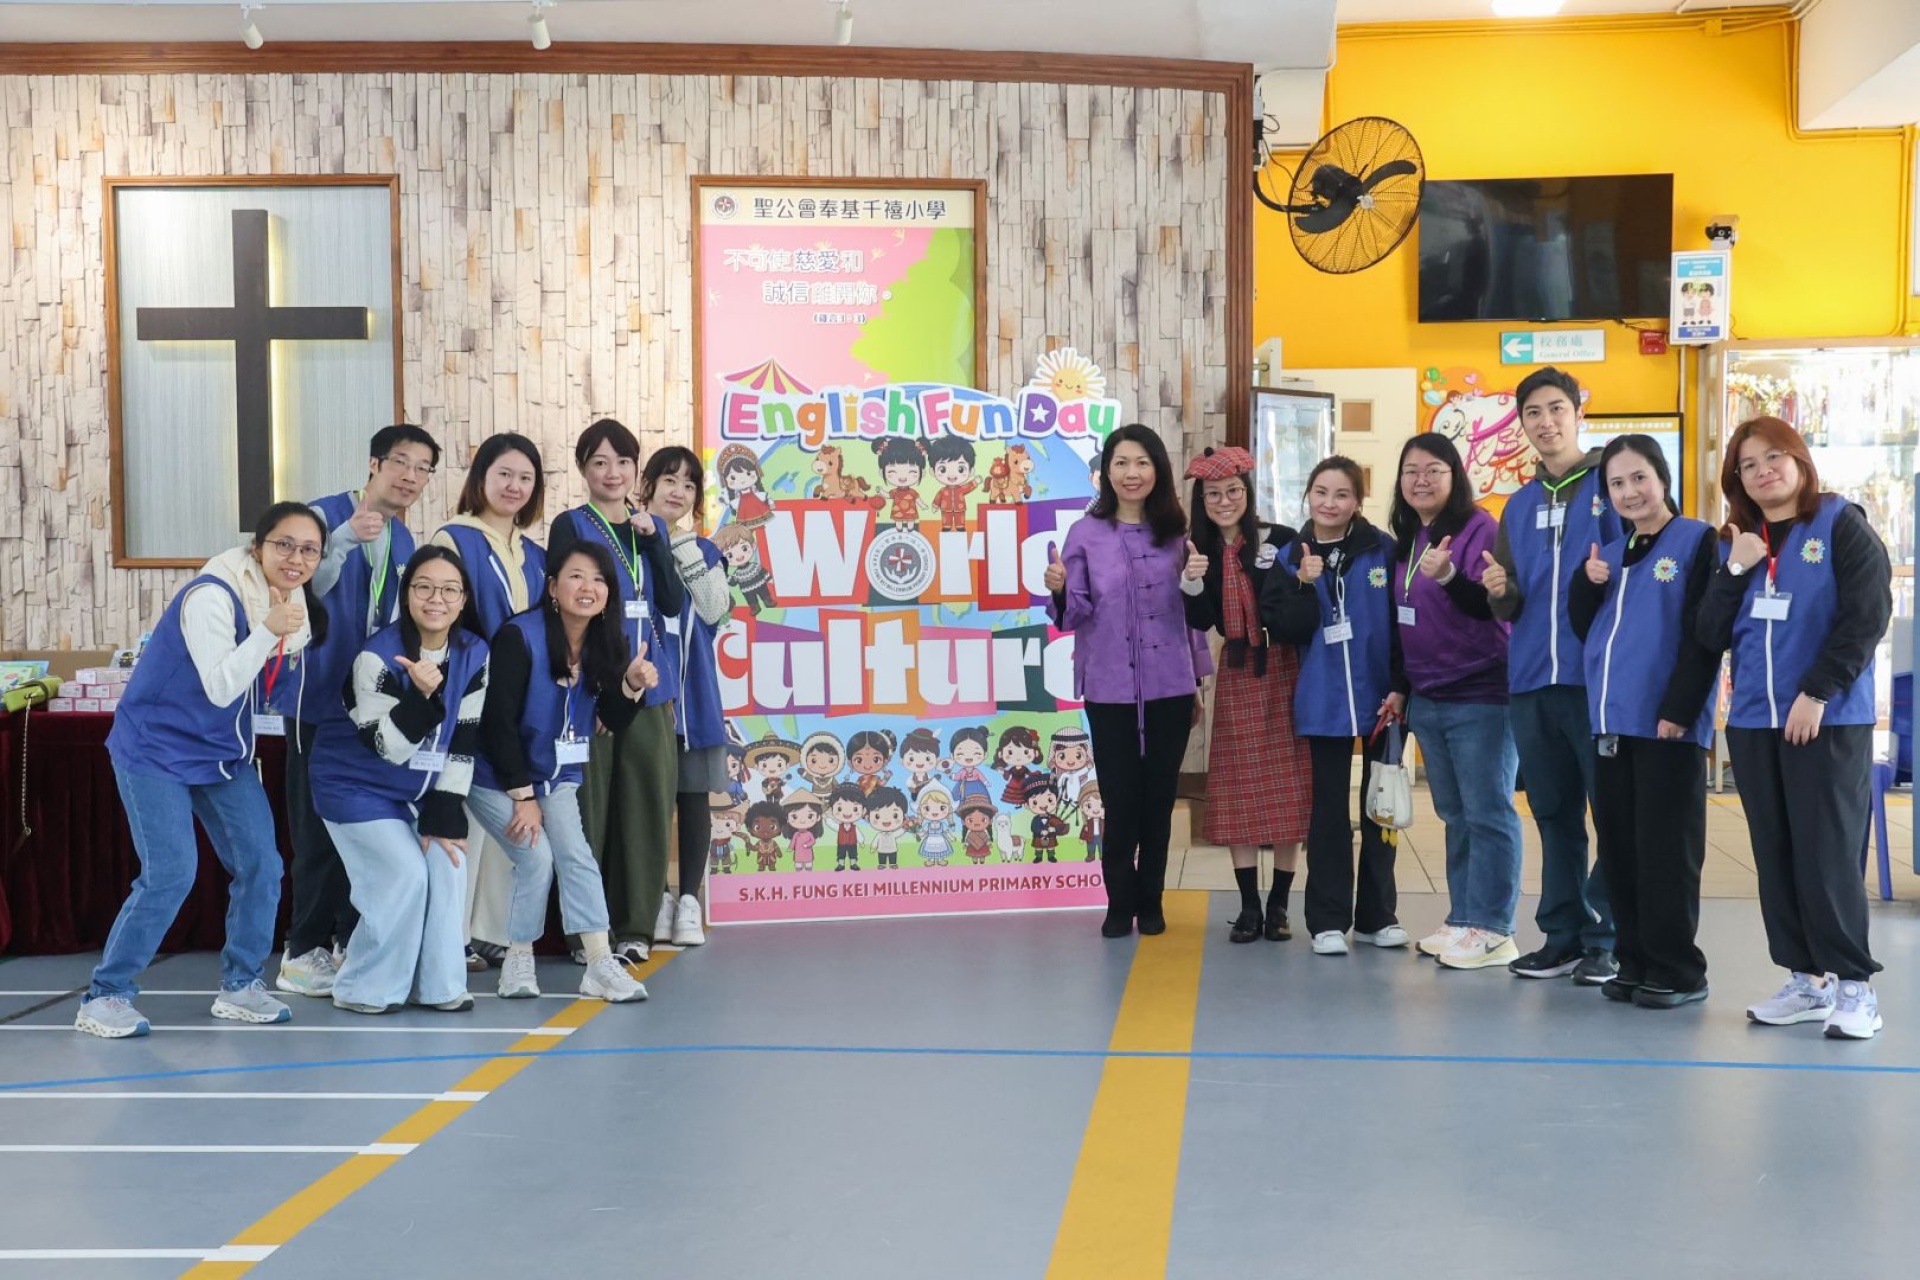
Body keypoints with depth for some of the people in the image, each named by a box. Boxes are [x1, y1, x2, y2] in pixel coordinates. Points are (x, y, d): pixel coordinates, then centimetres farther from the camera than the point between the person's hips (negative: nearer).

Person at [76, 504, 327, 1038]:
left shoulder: (297, 604, 0)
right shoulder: (212, 596, -23)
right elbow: (220, 688, -27)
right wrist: (268, 632, -36)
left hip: (225, 753, 7)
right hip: (156, 749, -7)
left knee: (261, 867, 0)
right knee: (171, 875, -15)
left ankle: (239, 986, 16)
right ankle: (105, 995, -2)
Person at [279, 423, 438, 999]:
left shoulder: (404, 541, 12)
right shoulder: (325, 515, -9)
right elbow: (304, 589, -24)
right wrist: (345, 539, -37)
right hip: (321, 698, -7)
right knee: (319, 830, -5)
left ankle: (352, 943, 19)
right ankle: (304, 953, 5)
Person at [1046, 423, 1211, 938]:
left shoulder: (1176, 533, 5)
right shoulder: (1086, 533, 0)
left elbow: (1194, 612, 10)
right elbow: (1077, 614, -3)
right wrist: (1060, 590, -21)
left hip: (1170, 687, 2)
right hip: (1110, 689, -2)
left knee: (1159, 796, 8)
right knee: (1120, 798, 1)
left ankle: (1150, 901, 21)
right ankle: (1120, 903, 15)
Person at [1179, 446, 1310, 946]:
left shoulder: (1281, 541, -6)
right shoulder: (1200, 550, 5)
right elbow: (1200, 622, -2)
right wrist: (1191, 581, -17)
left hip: (1283, 672, -3)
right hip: (1236, 676, 3)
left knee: (1288, 789, 1)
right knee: (1238, 791, 4)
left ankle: (1278, 906, 10)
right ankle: (1249, 907, 11)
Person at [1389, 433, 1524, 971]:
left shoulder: (1479, 529, -11)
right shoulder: (1407, 540, 12)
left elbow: (1490, 604, -22)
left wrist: (1449, 577, -38)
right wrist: (1399, 686, 17)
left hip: (1481, 697, -8)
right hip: (1426, 701, 8)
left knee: (1487, 814, -4)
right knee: (1455, 815, 13)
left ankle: (1493, 930, 0)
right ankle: (1463, 920, 20)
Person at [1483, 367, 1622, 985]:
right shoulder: (1519, 505, 18)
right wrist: (1501, 593, 0)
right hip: (1532, 680, 6)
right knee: (1553, 812, 11)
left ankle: (1607, 938, 6)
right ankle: (1563, 936, 19)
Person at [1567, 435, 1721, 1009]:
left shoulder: (1697, 541, -3)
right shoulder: (1610, 554, 17)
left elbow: (1703, 635, -10)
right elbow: (1583, 629, 17)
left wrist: (1680, 708, -16)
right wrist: (1586, 584, -1)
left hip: (1667, 724, -6)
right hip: (1611, 723, 7)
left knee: (1665, 851, -4)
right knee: (1619, 849, 9)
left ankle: (1678, 970, 5)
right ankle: (1635, 961, 17)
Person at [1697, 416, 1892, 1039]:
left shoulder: (1842, 525, -3)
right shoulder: (1737, 542, 12)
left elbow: (1867, 616, -11)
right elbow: (1713, 635, 6)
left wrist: (1817, 692, -16)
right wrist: (1735, 571, -7)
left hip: (1830, 720, -5)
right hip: (1753, 722, 5)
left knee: (1827, 856, -7)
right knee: (1775, 858, 6)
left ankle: (1854, 986, 2)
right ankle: (1807, 980, 15)